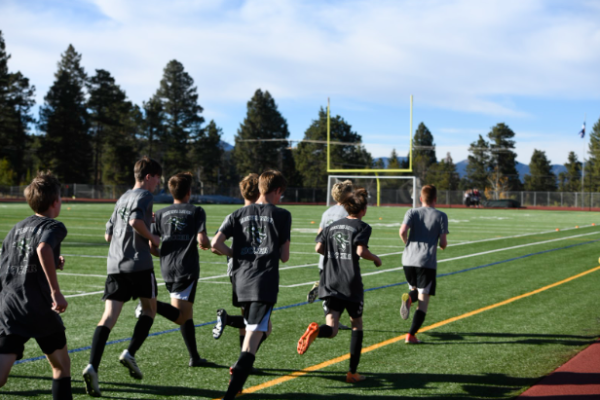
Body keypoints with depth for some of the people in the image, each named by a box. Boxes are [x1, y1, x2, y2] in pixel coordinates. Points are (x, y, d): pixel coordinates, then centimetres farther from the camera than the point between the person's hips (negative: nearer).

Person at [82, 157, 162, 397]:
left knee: (109, 316, -4)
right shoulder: (144, 195, -2)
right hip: (139, 264, -6)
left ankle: (92, 366, -20)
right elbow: (135, 221, -22)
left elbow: (108, 235, 26)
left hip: (115, 265, 6)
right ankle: (130, 353, 2)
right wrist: (152, 238, -6)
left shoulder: (122, 199, 23)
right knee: (149, 309, 16)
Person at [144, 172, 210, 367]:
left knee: (186, 314, 14)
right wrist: (206, 245, 13)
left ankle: (194, 357, 14)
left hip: (167, 270, 5)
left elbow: (151, 246, 8)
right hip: (187, 268, -5)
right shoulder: (196, 211, 2)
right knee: (181, 316, -10)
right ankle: (152, 305, -35)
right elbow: (202, 241, -10)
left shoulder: (161, 213, 13)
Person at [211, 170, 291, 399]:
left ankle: (240, 370, 13)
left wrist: (235, 255, 15)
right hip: (265, 283, -6)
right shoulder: (282, 215, 1)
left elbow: (215, 244, -1)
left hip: (241, 280, 6)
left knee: (264, 328, 27)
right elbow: (284, 256, 1)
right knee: (253, 338, -11)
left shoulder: (239, 214, 11)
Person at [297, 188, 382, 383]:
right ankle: (352, 372, 15)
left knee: (331, 329, -3)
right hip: (351, 284, -4)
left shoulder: (333, 226, 14)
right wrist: (376, 259, 3)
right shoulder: (362, 226, -2)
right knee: (357, 324, 16)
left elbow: (318, 248, 5)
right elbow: (361, 251, -16)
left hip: (329, 283, 4)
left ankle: (316, 331, -40)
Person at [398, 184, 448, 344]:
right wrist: (443, 245, 22)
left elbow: (403, 231, -9)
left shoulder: (412, 212, 7)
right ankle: (411, 335, -9)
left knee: (414, 289, 26)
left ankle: (408, 298, -10)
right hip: (427, 261, -3)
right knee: (423, 300, 1)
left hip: (408, 259, 3)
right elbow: (443, 243, -1)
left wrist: (408, 243, 11)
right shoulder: (441, 216, 3)